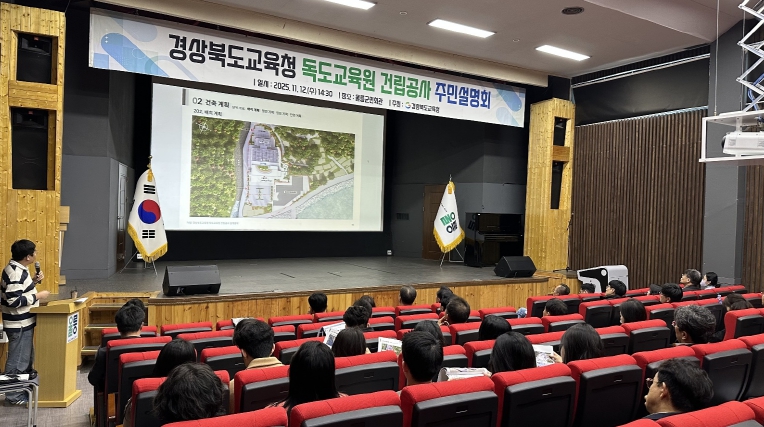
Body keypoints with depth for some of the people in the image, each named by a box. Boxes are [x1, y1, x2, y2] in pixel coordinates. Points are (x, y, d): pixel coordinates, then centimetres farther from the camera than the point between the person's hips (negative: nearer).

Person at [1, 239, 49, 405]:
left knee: (27, 358, 21)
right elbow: (14, 300, -28)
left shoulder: (18, 268, 8)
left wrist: (33, 281, 7)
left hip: (23, 322, 11)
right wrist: (38, 296, -21)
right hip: (19, 324, -11)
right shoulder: (15, 273, -23)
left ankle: (24, 390, 33)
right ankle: (13, 396, 12)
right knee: (18, 360, 1)